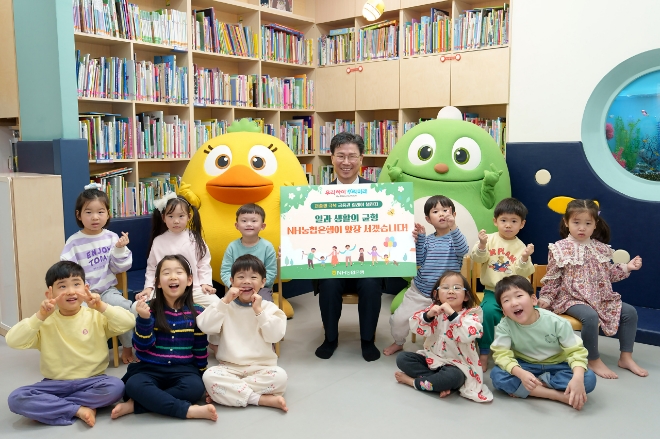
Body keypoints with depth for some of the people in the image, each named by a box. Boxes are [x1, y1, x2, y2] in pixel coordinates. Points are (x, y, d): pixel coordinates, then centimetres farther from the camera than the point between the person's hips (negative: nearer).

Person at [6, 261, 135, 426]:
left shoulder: (96, 316, -3)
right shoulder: (44, 321, -1)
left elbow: (129, 323, -17)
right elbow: (12, 341, -15)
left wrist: (102, 307, -30)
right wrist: (39, 316, -27)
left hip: (91, 381, 0)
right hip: (55, 384, 1)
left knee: (115, 387, -31)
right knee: (16, 399, -24)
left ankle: (50, 405, -14)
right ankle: (78, 409, -18)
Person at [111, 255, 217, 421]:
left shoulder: (196, 313, 1)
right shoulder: (150, 309, -2)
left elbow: (200, 350, 9)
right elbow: (143, 346, -8)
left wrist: (201, 375, 8)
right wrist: (144, 318, -23)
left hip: (183, 369, 1)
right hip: (150, 368, 0)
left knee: (195, 388, -30)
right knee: (134, 385, -31)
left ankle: (135, 405, -20)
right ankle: (189, 410, -31)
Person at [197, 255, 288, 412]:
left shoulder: (268, 307, 3)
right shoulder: (225, 305, 6)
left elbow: (276, 335, -12)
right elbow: (205, 326, -10)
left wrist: (259, 311, -16)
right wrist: (224, 301, -14)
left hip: (260, 367, 0)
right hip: (230, 367, 1)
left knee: (280, 376, -30)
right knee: (209, 376, -29)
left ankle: (229, 391, -19)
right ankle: (261, 399, -27)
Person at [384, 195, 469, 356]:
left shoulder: (455, 238, -3)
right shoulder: (427, 240, 6)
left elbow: (463, 250, -25)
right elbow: (418, 261, -4)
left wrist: (453, 228, -38)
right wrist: (418, 239, -16)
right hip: (419, 292, 3)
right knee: (399, 319, 0)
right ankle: (398, 342, 30)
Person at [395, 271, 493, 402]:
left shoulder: (470, 315, -10)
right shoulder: (434, 309, 2)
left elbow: (468, 335, -32)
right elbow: (414, 326, -10)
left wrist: (452, 314, -34)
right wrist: (428, 315, -28)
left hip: (456, 364, -5)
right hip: (431, 358, 5)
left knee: (453, 377, -37)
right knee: (402, 358, -10)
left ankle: (415, 381, -13)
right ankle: (440, 384, -18)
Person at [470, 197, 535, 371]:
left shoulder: (521, 246, 1)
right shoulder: (490, 239, 2)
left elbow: (523, 273, -8)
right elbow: (478, 259, -9)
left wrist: (525, 258, -27)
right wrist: (482, 245, -26)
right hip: (492, 291, -1)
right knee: (488, 310, -28)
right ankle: (484, 352, -12)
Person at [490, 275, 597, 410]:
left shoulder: (556, 322, -19)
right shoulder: (504, 326, -18)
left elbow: (575, 351, -16)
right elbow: (502, 354, -22)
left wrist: (578, 378, -36)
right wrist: (520, 373, -43)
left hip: (555, 366, 1)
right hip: (525, 367, 0)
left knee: (588, 379, -26)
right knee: (497, 375, -30)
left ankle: (522, 390, -20)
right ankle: (562, 396, -25)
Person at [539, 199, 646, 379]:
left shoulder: (601, 248, 7)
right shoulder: (559, 249, -6)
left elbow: (608, 274, 15)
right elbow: (552, 278, -4)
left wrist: (626, 268, 3)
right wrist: (546, 297, -13)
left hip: (600, 297, 6)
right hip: (572, 299, -6)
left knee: (629, 311, -5)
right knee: (590, 316, -33)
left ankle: (626, 357, 8)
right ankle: (594, 360, -14)